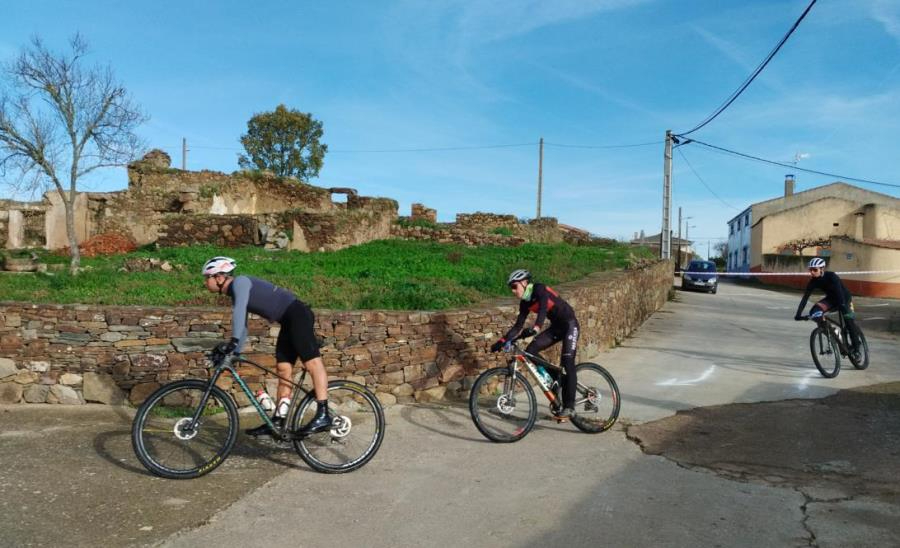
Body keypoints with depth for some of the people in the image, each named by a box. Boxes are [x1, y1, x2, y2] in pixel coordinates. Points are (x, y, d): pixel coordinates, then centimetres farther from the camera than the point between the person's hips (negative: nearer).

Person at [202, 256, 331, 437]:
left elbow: (239, 312, -23)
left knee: (312, 362, -15)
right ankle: (277, 422, 9)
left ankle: (323, 415, -20)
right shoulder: (235, 294, 20)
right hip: (288, 322, 10)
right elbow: (242, 326, 26)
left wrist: (233, 341, -29)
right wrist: (235, 352, 20)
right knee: (283, 370, 7)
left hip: (297, 314, -10)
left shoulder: (240, 282, -7)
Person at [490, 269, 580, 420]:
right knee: (530, 351, -8)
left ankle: (569, 407, -10)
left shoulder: (540, 289, -21)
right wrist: (502, 341, -7)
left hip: (569, 325, -7)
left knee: (567, 365, -15)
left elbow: (543, 309, -38)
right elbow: (518, 326, 2)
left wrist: (535, 328, -55)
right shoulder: (525, 303, 1)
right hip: (556, 327, 7)